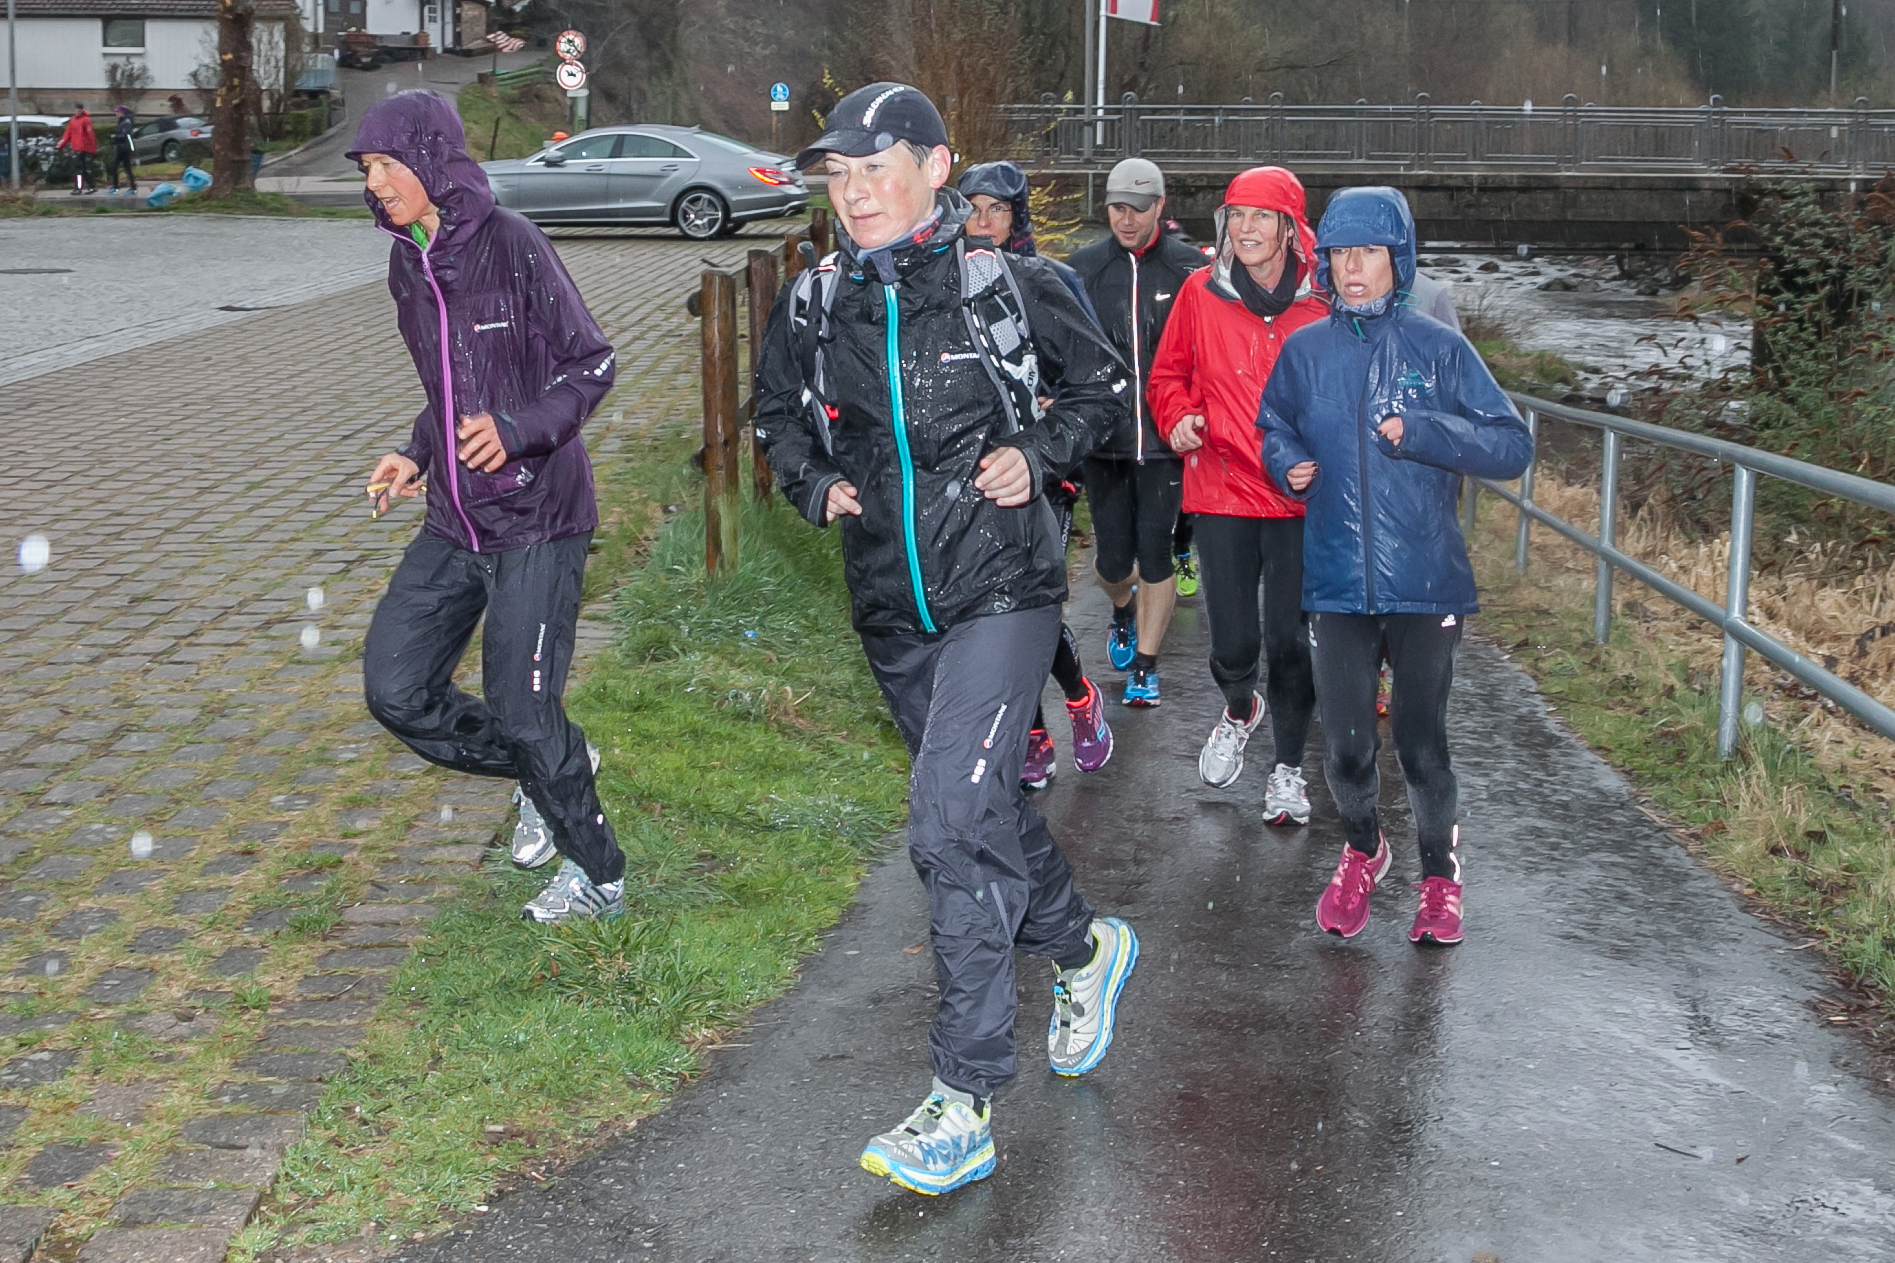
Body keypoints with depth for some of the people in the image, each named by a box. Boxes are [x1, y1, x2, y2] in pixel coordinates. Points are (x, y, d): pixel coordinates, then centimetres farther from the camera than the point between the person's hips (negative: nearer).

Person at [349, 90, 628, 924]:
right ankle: (547, 772, 27)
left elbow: (591, 365, -12)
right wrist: (417, 454, 8)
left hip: (537, 519, -8)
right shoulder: (407, 267, 9)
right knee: (395, 690, 5)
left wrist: (516, 431, -26)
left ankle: (598, 878, 17)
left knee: (522, 712, -5)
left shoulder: (510, 245, -14)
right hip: (453, 521, 8)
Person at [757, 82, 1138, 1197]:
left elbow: (1104, 384, 7)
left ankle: (963, 1110, -9)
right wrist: (817, 486, 1)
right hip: (893, 608, 5)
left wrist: (1037, 455, -8)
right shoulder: (813, 307, 3)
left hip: (1000, 591, -5)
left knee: (954, 826, -15)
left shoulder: (1008, 287, -7)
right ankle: (1087, 947, 48)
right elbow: (779, 417, 20)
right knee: (989, 807, 19)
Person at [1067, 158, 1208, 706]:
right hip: (1104, 435, 1)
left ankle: (1144, 666, 13)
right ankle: (1123, 610, 40)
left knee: (1154, 552, -2)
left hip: (1165, 437, -1)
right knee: (1114, 559, 4)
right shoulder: (1084, 268, 4)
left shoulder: (1191, 268, 1)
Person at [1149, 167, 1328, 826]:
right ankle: (1239, 709, 40)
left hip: (1298, 494, -1)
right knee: (1232, 639, 4)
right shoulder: (1200, 294, 1)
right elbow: (1168, 372, 13)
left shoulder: (1322, 301, -1)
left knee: (1289, 638, 1)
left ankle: (1288, 766, 21)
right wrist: (1177, 416, -7)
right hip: (1221, 488, 1)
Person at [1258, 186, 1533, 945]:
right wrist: (1288, 464, 0)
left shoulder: (1439, 349, -2)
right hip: (1337, 582, 2)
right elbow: (1273, 429, 21)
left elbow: (1512, 446, -4)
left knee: (1421, 742, 3)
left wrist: (1422, 431, -17)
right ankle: (1362, 852, 35)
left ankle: (1441, 872, 28)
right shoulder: (1305, 351, 5)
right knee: (1346, 746, 5)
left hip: (1425, 581, -2)